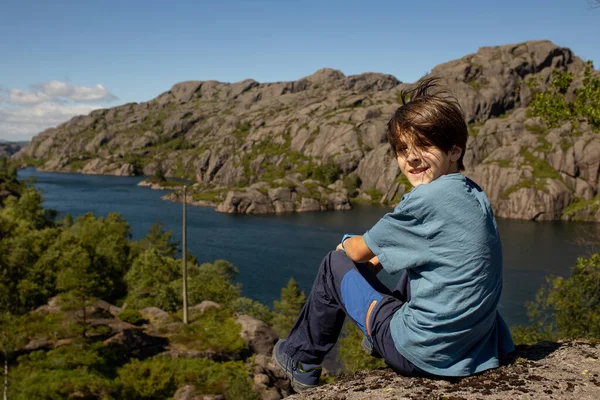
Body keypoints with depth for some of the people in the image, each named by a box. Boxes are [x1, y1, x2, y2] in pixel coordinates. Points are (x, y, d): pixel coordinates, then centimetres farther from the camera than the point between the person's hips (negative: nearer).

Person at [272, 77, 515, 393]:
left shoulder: (425, 200, -21)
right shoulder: (475, 195, 4)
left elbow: (359, 251, -6)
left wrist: (347, 244, 15)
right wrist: (382, 257, 18)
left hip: (427, 355, -8)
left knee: (336, 265, 10)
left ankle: (301, 362, 30)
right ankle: (377, 341, 47)